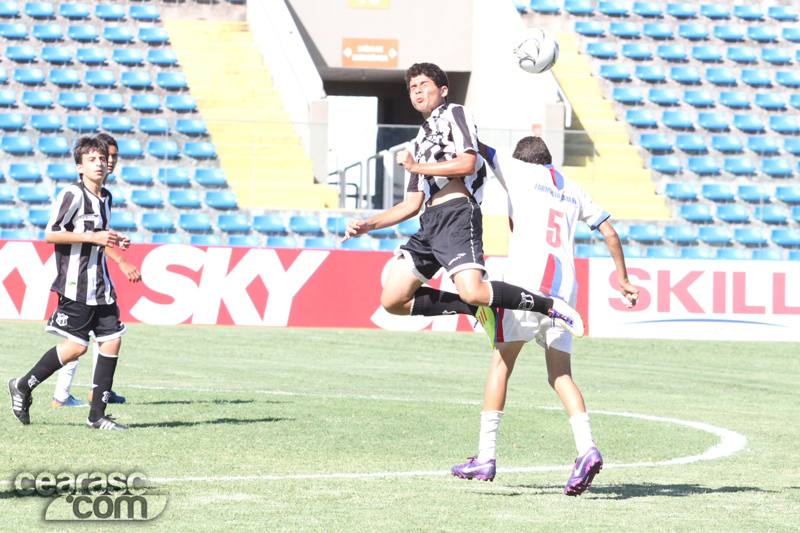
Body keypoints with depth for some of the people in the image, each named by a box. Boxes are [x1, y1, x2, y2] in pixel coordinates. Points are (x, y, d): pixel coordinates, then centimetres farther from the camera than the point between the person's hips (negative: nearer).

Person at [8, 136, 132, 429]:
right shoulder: (72, 195, -12)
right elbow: (51, 234, -16)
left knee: (112, 340, 0)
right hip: (76, 283, -8)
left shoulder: (105, 197, 15)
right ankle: (23, 386, 10)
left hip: (100, 284, 8)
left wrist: (113, 242, 9)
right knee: (76, 346, -9)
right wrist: (92, 237, -20)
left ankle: (97, 414, 5)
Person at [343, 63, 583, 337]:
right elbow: (412, 204, 29)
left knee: (471, 292, -28)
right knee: (392, 300, -3)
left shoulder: (455, 113, 8)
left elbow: (467, 164, -10)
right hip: (429, 222, 9)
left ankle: (550, 306, -12)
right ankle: (475, 309, 6)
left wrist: (415, 166, -2)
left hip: (458, 214, -9)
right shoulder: (421, 140, 31)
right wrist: (368, 224, 19)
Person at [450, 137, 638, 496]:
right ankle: (587, 448, -17)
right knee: (560, 375, 4)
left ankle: (486, 456, 1)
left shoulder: (517, 170, 11)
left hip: (526, 278, -4)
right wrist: (622, 279, 32)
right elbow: (609, 232, 24)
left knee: (501, 364, 4)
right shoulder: (572, 190, 24)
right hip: (564, 287, 4)